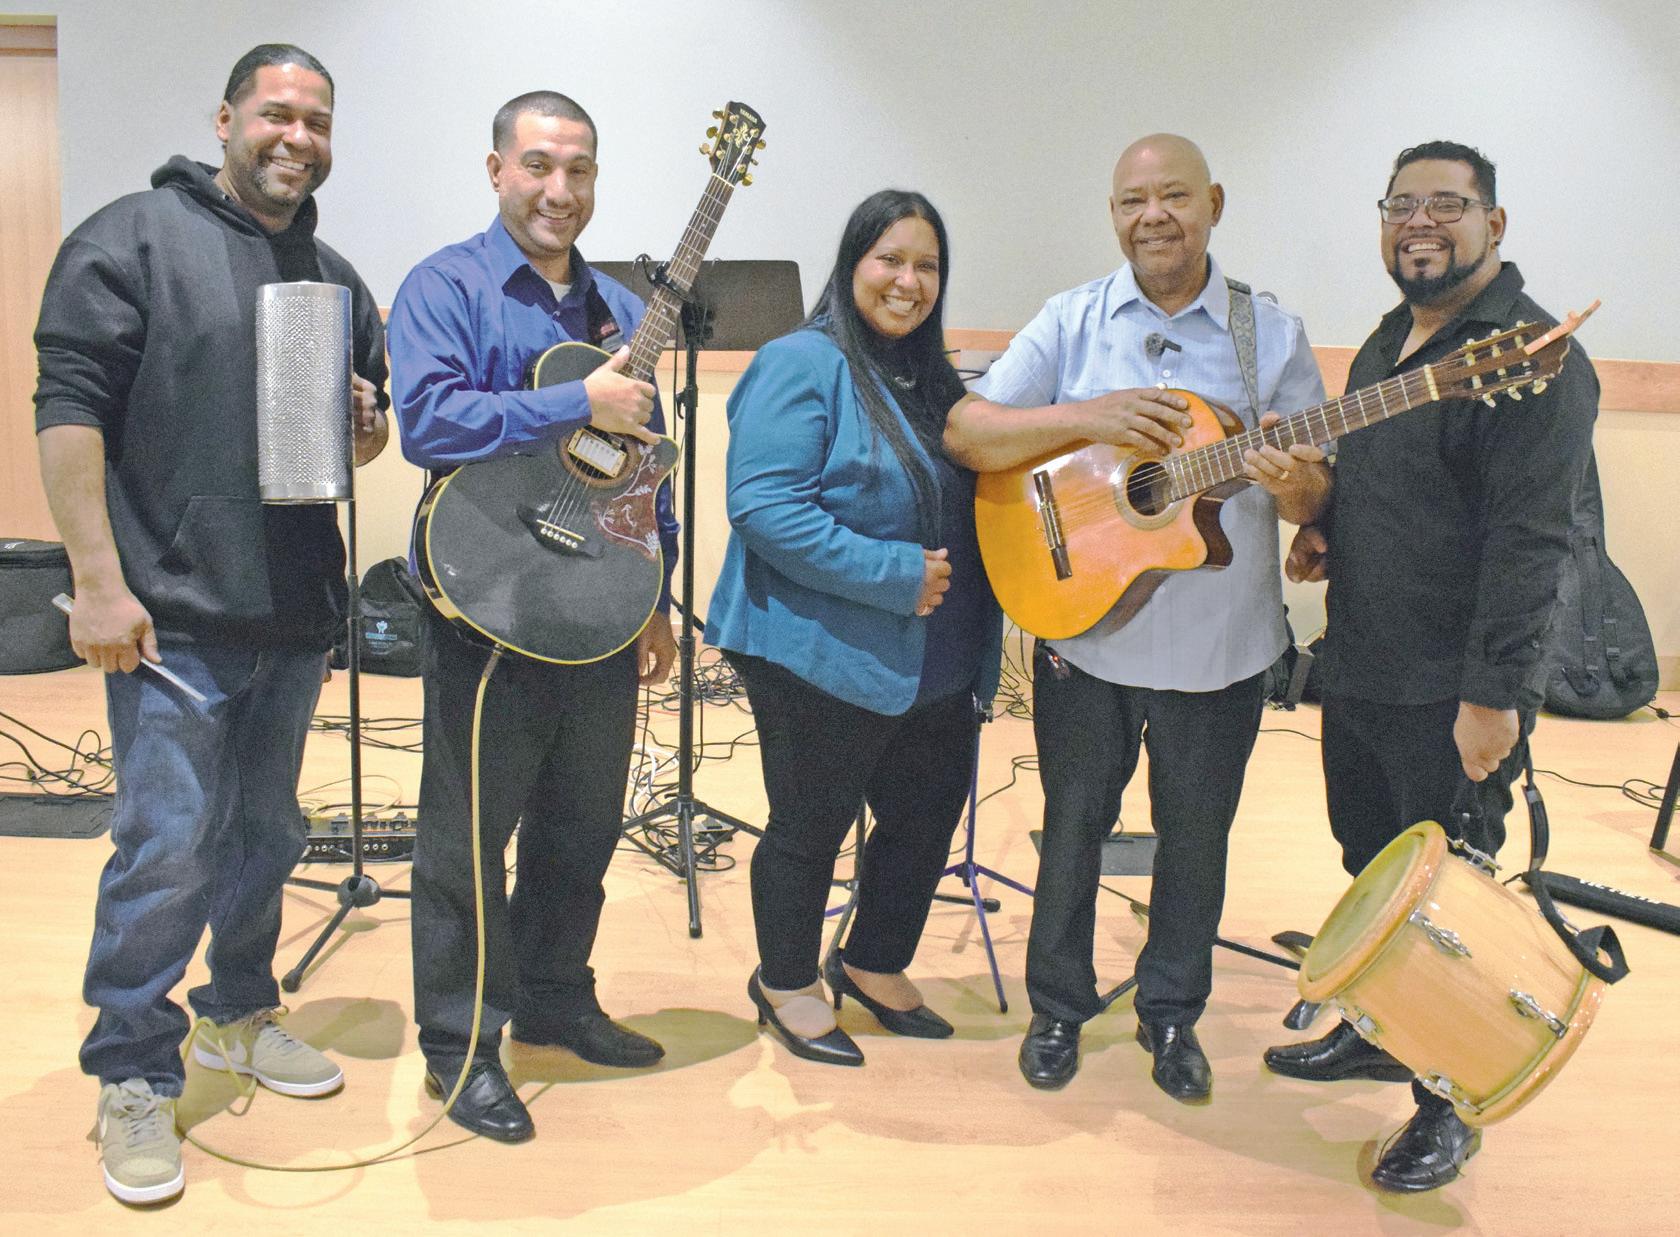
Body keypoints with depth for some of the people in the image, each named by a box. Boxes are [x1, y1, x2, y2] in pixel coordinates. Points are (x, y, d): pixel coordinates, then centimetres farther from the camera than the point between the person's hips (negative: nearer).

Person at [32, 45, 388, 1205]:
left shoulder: (336, 277, 16)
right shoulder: (135, 237, -4)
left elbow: (373, 433, 24)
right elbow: (70, 407, -10)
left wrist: (364, 423, -1)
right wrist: (99, 581, -17)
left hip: (295, 612, 6)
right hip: (172, 615, -6)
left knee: (265, 833, 16)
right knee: (168, 850, -4)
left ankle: (240, 1012, 35)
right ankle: (133, 1079, 13)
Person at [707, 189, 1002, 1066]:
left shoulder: (933, 378, 13)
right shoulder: (802, 366, -13)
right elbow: (762, 505, -24)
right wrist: (893, 574, -24)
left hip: (934, 662, 8)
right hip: (825, 657, -8)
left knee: (927, 815, 17)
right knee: (811, 826, 8)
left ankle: (875, 965, 40)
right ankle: (787, 983, 31)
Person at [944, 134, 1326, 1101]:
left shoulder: (1271, 333, 0)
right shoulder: (1073, 322, 0)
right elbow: (967, 433, -9)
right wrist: (1090, 417, -22)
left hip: (1219, 644, 0)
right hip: (1083, 629, 0)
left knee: (1196, 835, 13)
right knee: (1074, 823, 13)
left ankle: (1172, 1013, 35)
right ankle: (1059, 1005, 33)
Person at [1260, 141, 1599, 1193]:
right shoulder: (1390, 338, 13)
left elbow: (1531, 540, -23)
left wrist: (1492, 693, -25)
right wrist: (1323, 525, 5)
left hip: (1452, 697, -8)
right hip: (1359, 672, 8)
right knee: (1372, 861, 21)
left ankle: (1449, 1105, 23)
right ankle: (1378, 1033, 41)